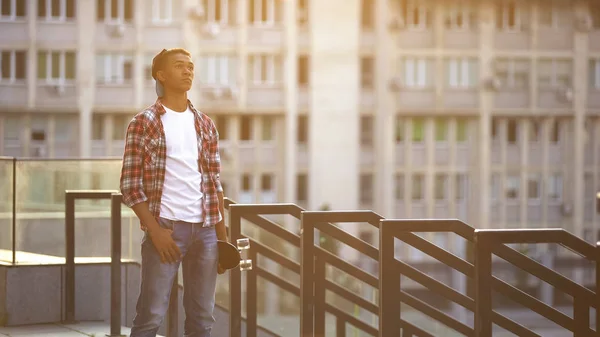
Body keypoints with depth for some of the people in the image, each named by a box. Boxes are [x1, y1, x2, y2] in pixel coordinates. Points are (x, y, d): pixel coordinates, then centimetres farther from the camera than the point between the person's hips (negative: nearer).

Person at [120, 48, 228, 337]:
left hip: (205, 229, 5)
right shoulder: (143, 123, -3)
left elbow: (214, 182, 14)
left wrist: (223, 236, 8)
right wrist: (155, 230, -14)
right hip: (166, 228, -5)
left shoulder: (205, 125, 13)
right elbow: (130, 186, -6)